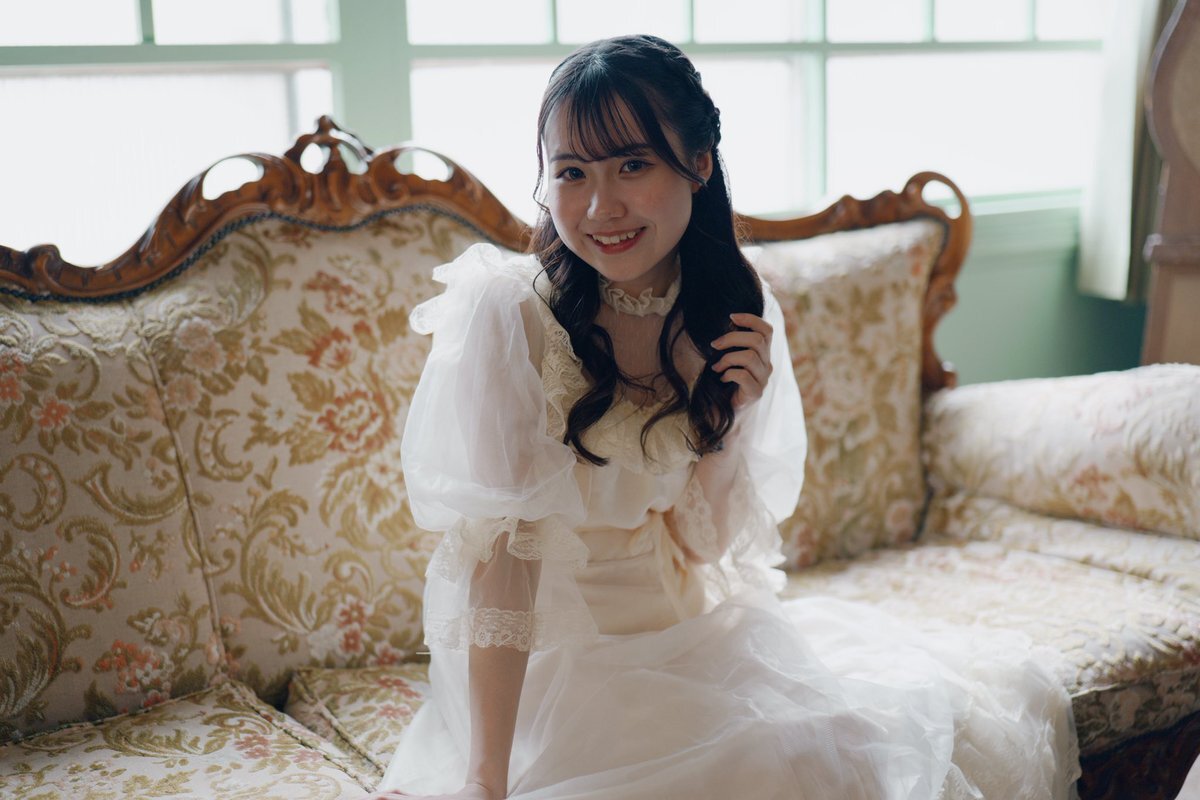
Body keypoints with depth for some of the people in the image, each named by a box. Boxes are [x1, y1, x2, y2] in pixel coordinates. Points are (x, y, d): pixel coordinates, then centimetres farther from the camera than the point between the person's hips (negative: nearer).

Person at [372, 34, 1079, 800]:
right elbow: (498, 552, -21)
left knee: (1015, 706, -2)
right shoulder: (508, 314, -16)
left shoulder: (729, 313, 0)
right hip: (564, 661, -5)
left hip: (698, 640, 5)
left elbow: (703, 544, 2)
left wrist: (730, 417, -15)